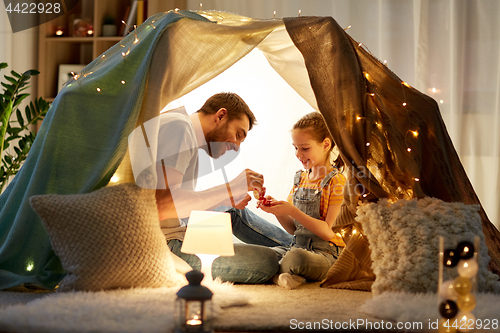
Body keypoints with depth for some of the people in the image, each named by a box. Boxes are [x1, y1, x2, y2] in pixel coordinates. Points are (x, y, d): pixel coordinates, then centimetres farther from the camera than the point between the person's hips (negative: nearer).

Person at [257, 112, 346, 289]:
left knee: (296, 257, -39)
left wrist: (292, 211, -21)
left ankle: (277, 272, -11)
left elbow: (330, 232, -15)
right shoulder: (300, 178, 15)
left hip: (326, 253, -5)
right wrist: (277, 210, -4)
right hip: (297, 246, 5)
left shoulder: (336, 181, -7)